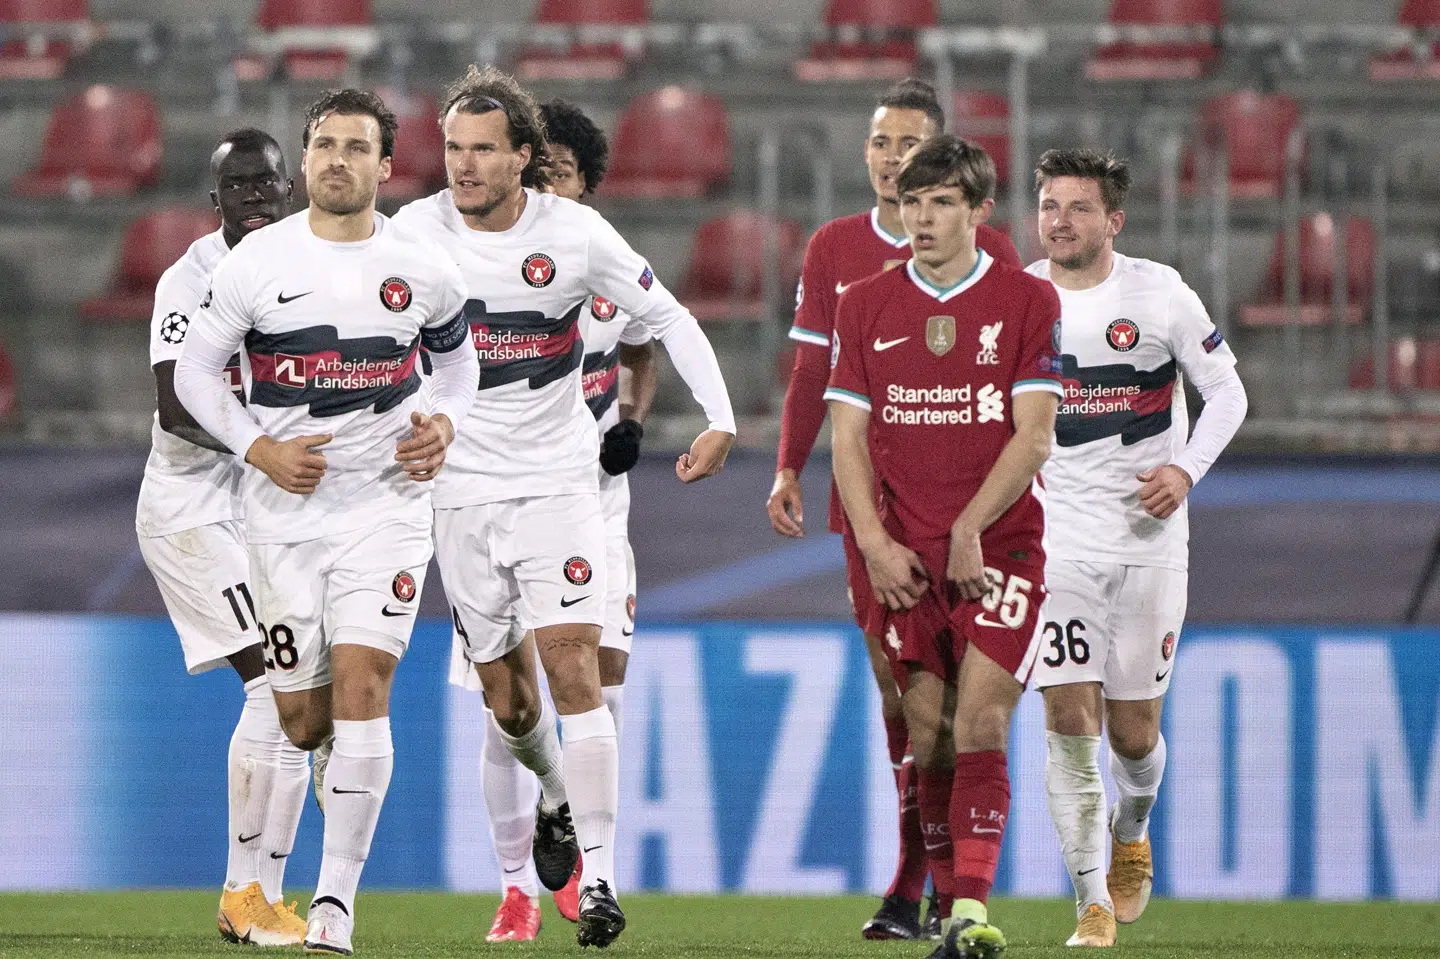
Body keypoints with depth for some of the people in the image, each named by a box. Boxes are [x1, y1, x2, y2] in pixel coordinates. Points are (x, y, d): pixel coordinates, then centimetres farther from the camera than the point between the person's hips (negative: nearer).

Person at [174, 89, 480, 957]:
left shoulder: (422, 270, 1)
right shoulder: (257, 263, -2)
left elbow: (459, 356, 19)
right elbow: (196, 371, 5)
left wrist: (445, 425, -1)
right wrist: (260, 449, -8)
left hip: (386, 505, -1)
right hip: (286, 515, 1)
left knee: (359, 684, -17)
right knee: (302, 721, 2)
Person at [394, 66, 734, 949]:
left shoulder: (576, 234, -9)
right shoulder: (416, 233, -6)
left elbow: (668, 318, 2)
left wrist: (719, 416, -8)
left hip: (560, 479, -2)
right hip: (464, 487, 2)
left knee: (573, 668, -15)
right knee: (506, 694, 6)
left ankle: (599, 877, -14)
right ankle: (557, 798, 40)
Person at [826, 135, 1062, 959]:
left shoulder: (1027, 302, 1)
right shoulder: (866, 307, 9)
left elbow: (1034, 436, -4)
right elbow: (849, 439, 7)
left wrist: (970, 529, -14)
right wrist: (876, 544, -5)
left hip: (1000, 550, -3)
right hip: (907, 560, 3)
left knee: (980, 725, -15)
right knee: (930, 736, 2)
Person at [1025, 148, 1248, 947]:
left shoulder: (1158, 293, -5)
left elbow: (1225, 392, 2)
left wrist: (1186, 469, -14)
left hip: (1148, 538, 0)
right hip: (1058, 542, 0)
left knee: (1133, 733, 5)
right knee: (1070, 721, -12)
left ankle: (1131, 835, 39)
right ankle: (1094, 905, -5)